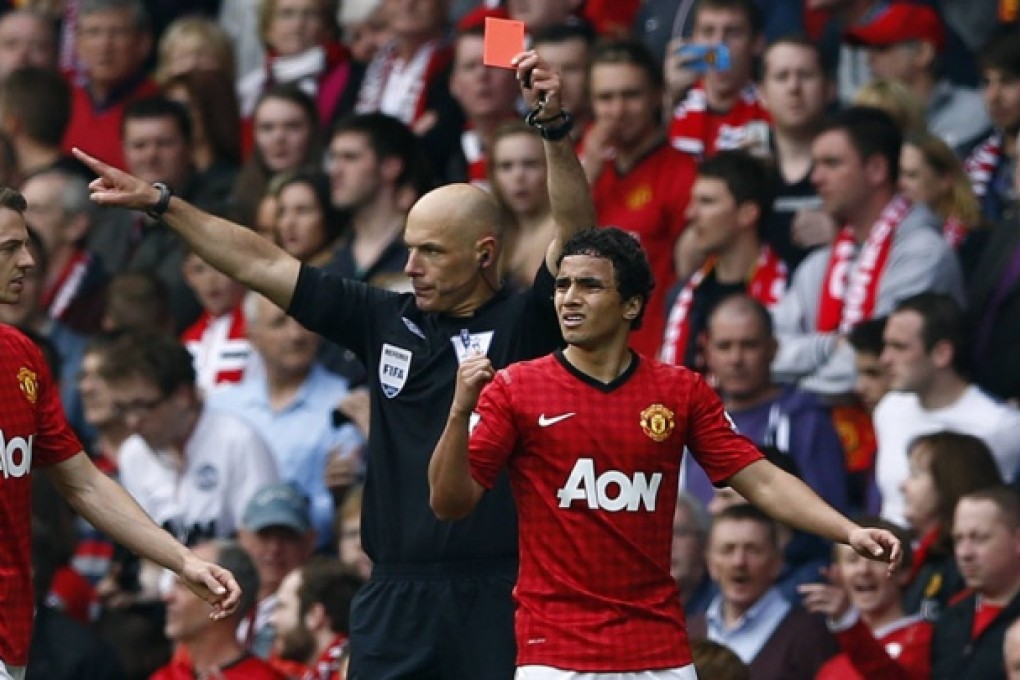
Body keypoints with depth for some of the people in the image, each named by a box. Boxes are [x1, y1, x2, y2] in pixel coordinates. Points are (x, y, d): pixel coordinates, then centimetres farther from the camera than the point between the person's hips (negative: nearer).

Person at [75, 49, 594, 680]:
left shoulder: (524, 323, -1)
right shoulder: (386, 320, 11)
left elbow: (575, 233, -15)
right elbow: (262, 265, 14)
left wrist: (555, 129, -29)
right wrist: (159, 202, 14)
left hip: (498, 602, -4)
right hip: (395, 599, 4)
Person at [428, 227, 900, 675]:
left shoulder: (682, 391, 6)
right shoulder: (513, 388, 0)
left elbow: (761, 481, 3)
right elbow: (449, 503, -3)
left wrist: (849, 532, -10)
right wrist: (460, 412, -19)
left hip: (660, 652, 2)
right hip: (555, 652, -2)